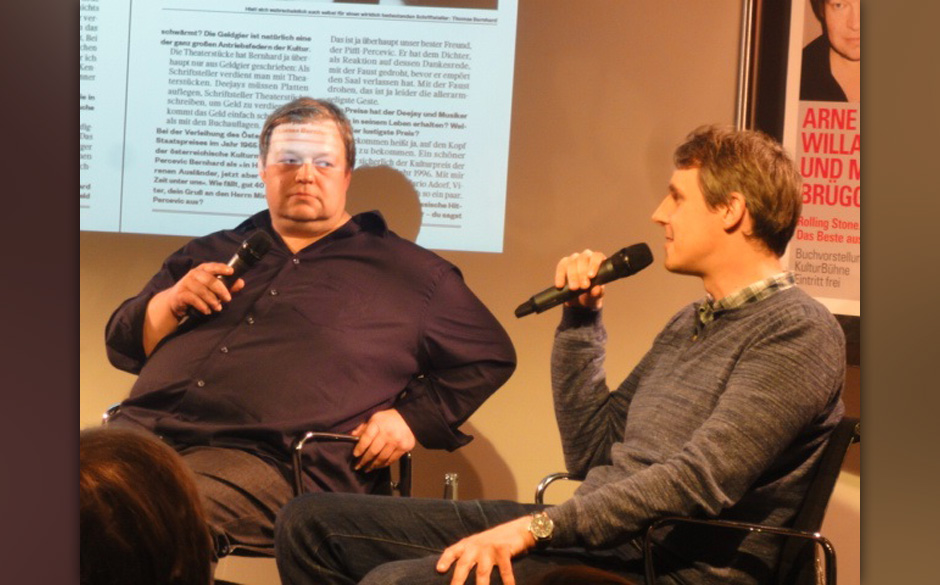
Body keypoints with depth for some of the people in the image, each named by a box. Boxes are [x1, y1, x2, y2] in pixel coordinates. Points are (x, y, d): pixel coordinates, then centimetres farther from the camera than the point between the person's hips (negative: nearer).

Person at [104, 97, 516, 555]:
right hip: (142, 431, 4)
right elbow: (123, 343, 28)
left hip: (265, 460, -4)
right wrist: (171, 301, 6)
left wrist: (410, 418, 4)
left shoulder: (408, 272, 18)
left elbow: (491, 355, 18)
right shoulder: (211, 254, 29)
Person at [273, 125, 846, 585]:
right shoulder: (690, 324, 22)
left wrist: (536, 527, -23)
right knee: (312, 522, 5)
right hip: (596, 535, 10)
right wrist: (581, 320, 15)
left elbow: (700, 481, -20)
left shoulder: (799, 332, -8)